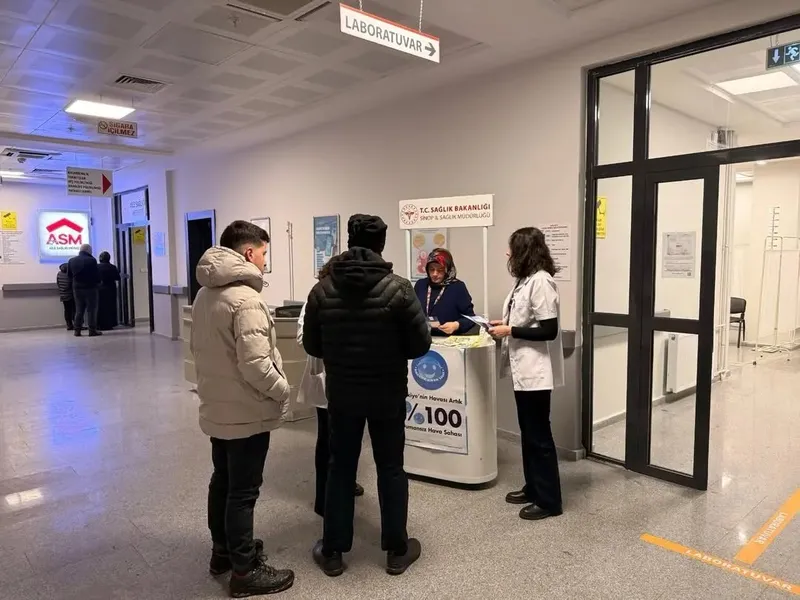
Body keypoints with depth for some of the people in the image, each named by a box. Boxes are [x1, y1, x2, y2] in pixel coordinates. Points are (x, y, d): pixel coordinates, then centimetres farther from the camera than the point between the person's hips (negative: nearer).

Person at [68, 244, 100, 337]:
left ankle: (77, 329, 11)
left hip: (77, 287, 5)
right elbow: (96, 274, -10)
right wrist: (98, 282, 7)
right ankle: (92, 330, -4)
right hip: (90, 287, -5)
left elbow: (69, 275, 8)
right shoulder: (91, 260, -13)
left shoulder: (71, 260, 6)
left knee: (79, 309, 12)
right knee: (91, 309, -2)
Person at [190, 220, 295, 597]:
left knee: (222, 481, 21)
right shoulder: (245, 299, -25)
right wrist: (282, 391, -13)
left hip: (216, 407, 9)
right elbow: (255, 364, -28)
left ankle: (223, 550, 38)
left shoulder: (204, 294, 6)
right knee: (243, 491, 3)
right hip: (246, 413, -9)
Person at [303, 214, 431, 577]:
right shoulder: (397, 289, -15)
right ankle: (397, 551, 25)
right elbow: (421, 345, -11)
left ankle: (332, 552, 25)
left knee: (341, 468, 14)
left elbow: (311, 346, 1)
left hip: (340, 394, 2)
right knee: (391, 469, 12)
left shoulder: (322, 289, -7)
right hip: (388, 395, -2)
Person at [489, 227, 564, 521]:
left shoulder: (541, 281, -19)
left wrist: (510, 331, -18)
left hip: (536, 371, -10)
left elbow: (549, 330, -22)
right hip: (523, 369, 10)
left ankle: (549, 500, 15)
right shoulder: (526, 279, 12)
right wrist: (506, 324, 6)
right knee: (528, 433, 18)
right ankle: (533, 488, 32)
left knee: (539, 435, 1)